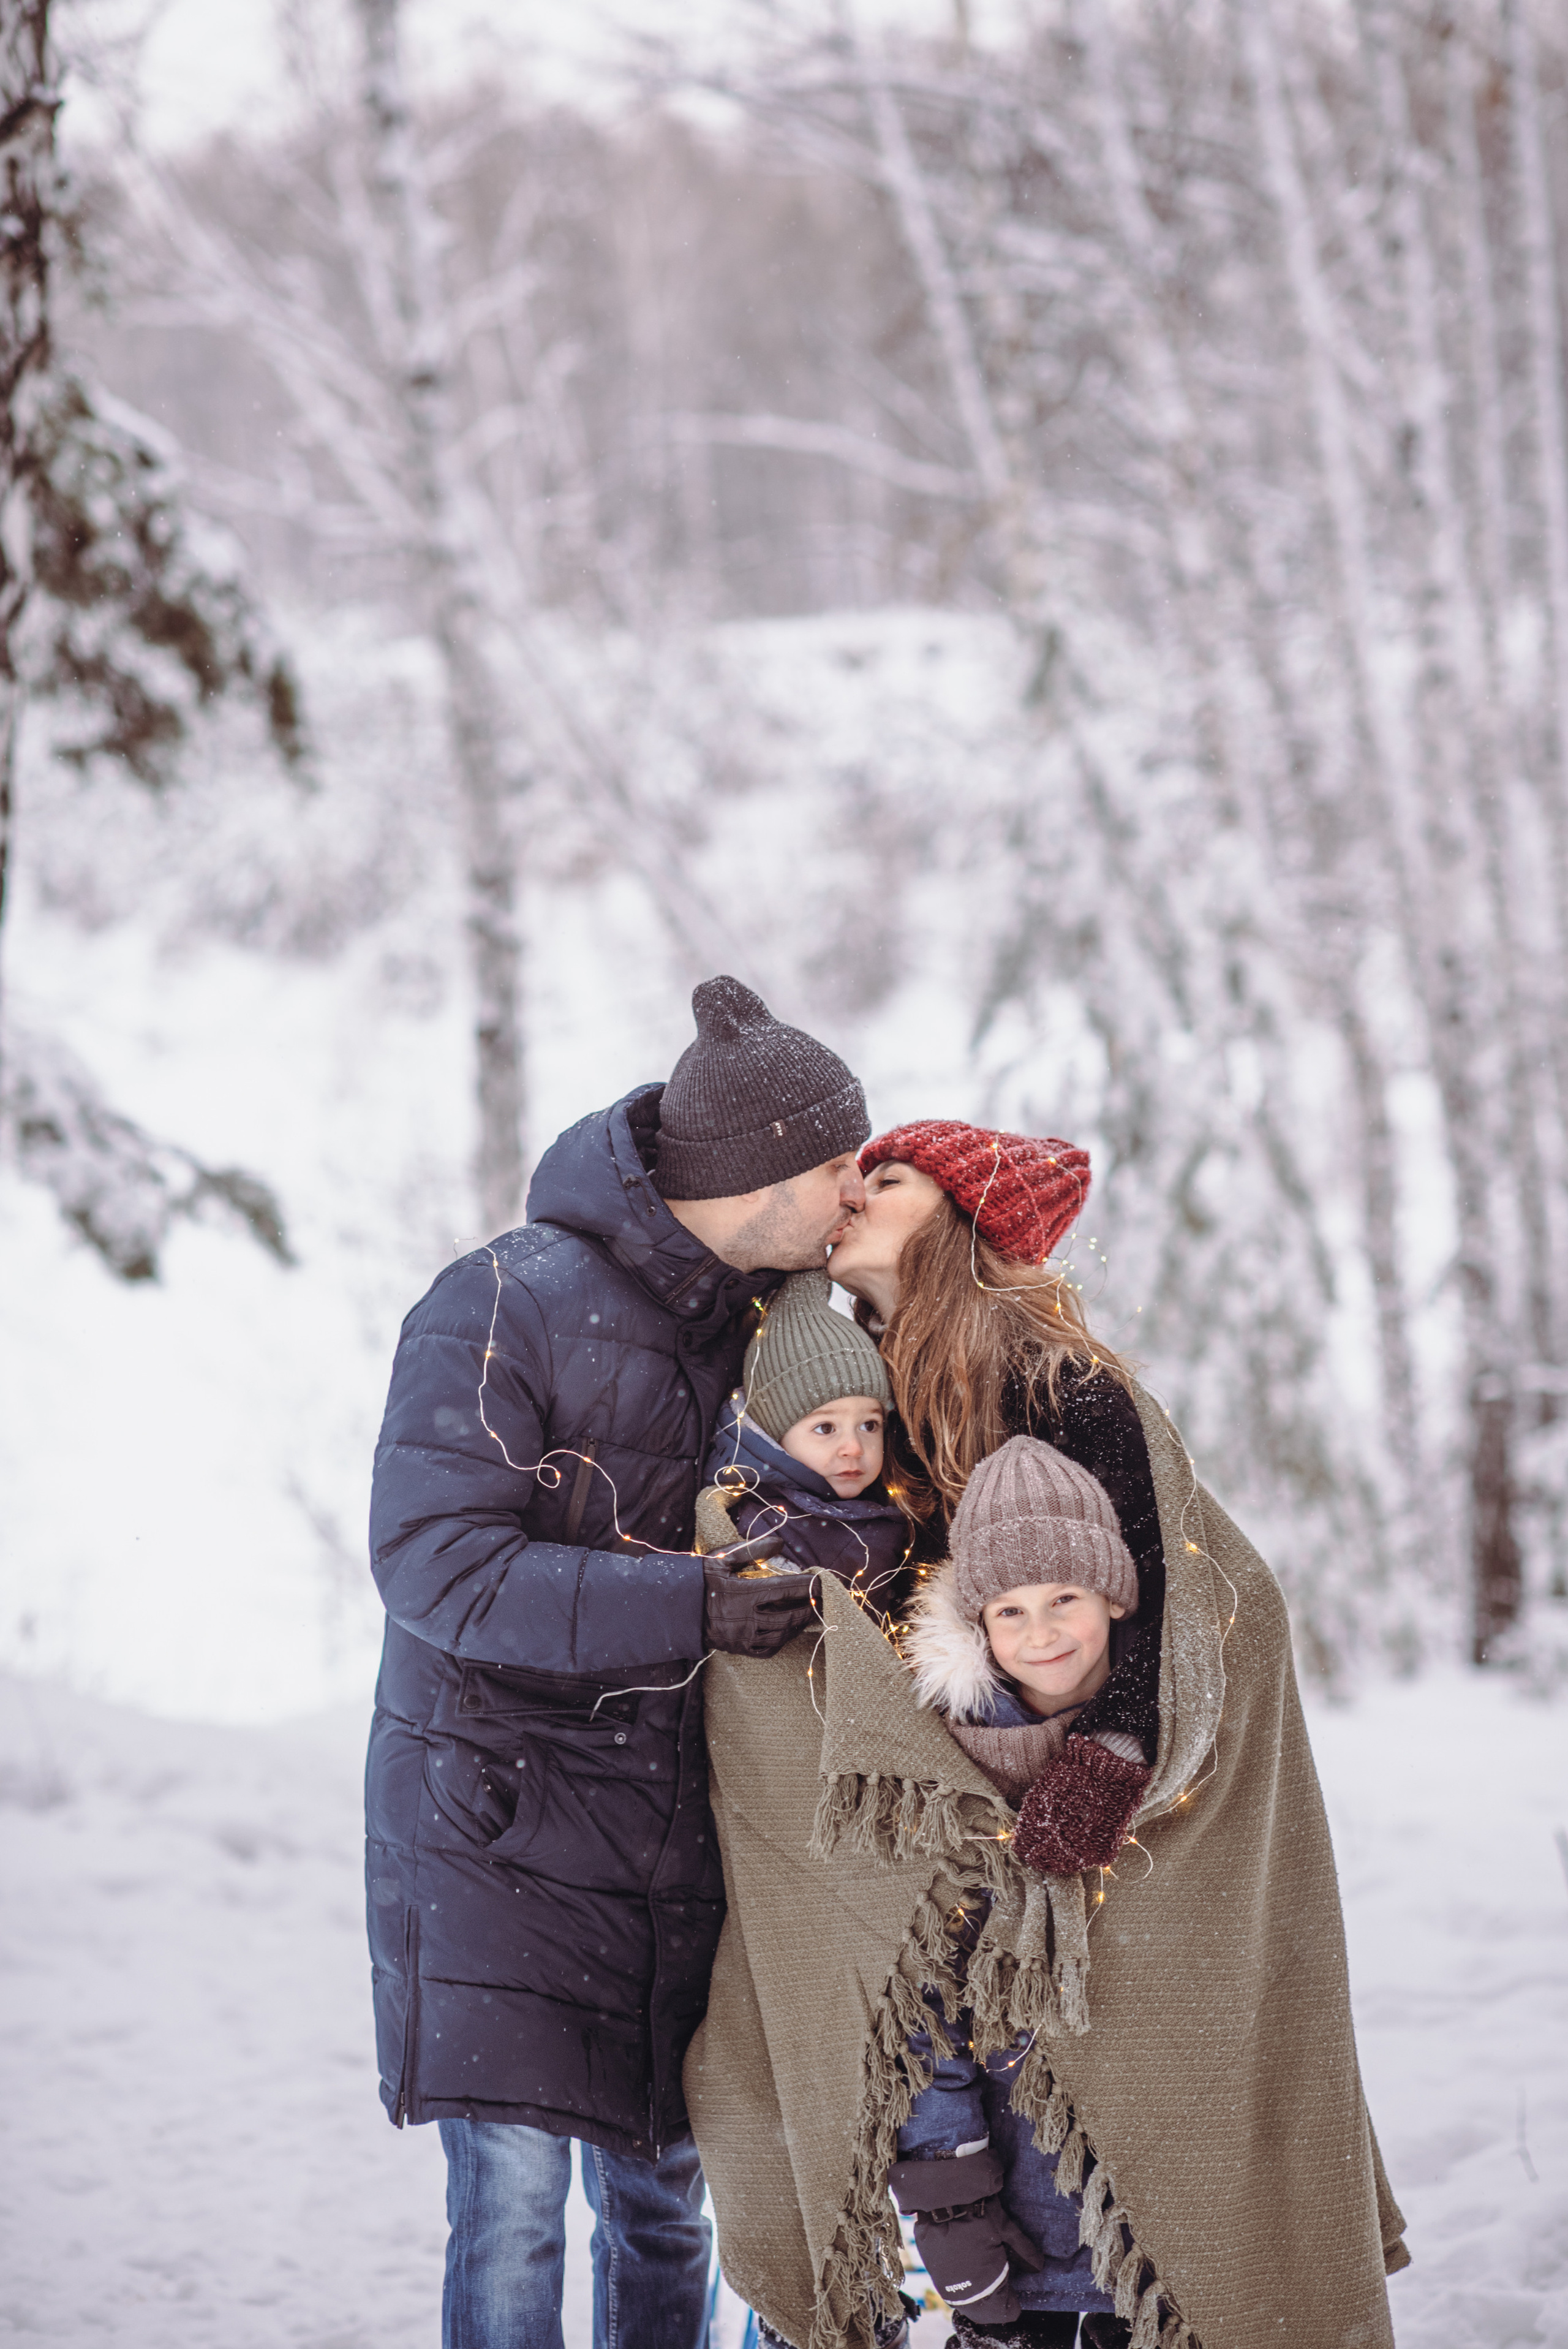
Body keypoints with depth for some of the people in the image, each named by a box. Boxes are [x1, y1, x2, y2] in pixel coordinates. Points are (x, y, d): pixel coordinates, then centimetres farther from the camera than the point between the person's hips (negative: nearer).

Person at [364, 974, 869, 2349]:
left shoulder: (765, 1317, 7)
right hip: (502, 1821, -6)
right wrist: (689, 1608, -27)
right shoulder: (506, 1308, -14)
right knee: (515, 2191, -10)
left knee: (663, 2193, 11)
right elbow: (435, 1568, -22)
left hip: (672, 1820, 6)